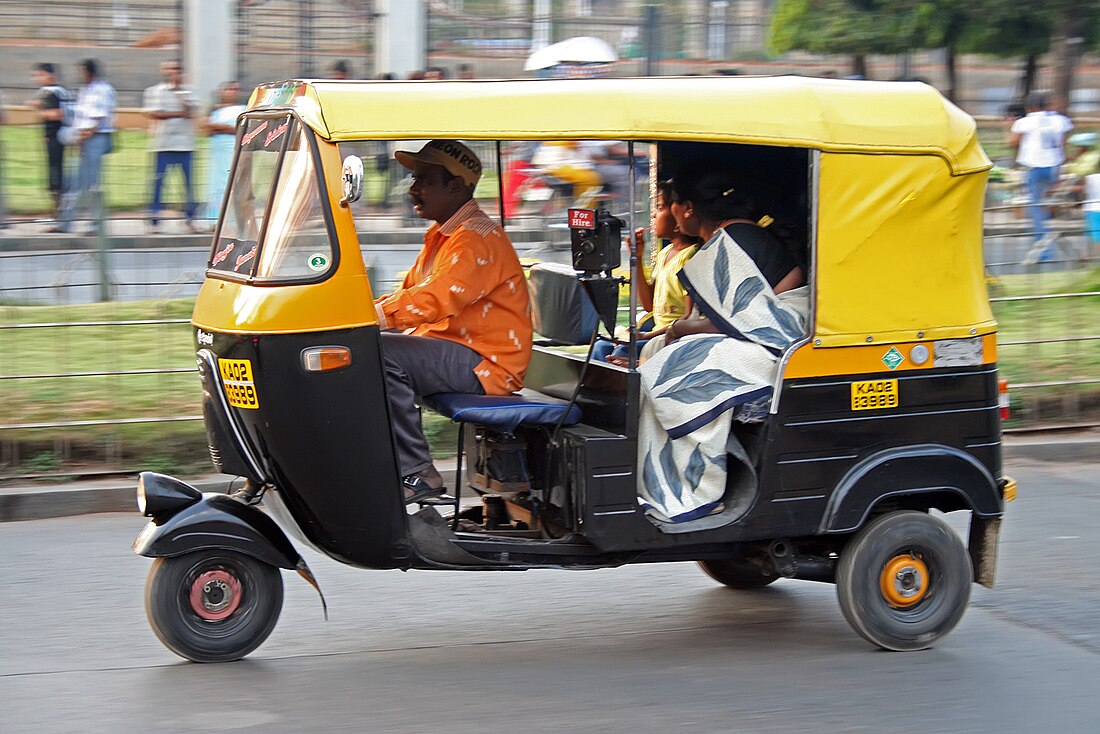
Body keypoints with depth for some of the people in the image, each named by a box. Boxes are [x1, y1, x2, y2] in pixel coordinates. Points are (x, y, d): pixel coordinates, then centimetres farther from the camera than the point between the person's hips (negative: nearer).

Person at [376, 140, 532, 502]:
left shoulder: (477, 239, -16)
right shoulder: (441, 236, 19)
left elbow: (433, 301, -28)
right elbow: (407, 292, 19)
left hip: (484, 364, -11)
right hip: (449, 347, 11)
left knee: (381, 354, -27)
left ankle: (417, 474, -22)